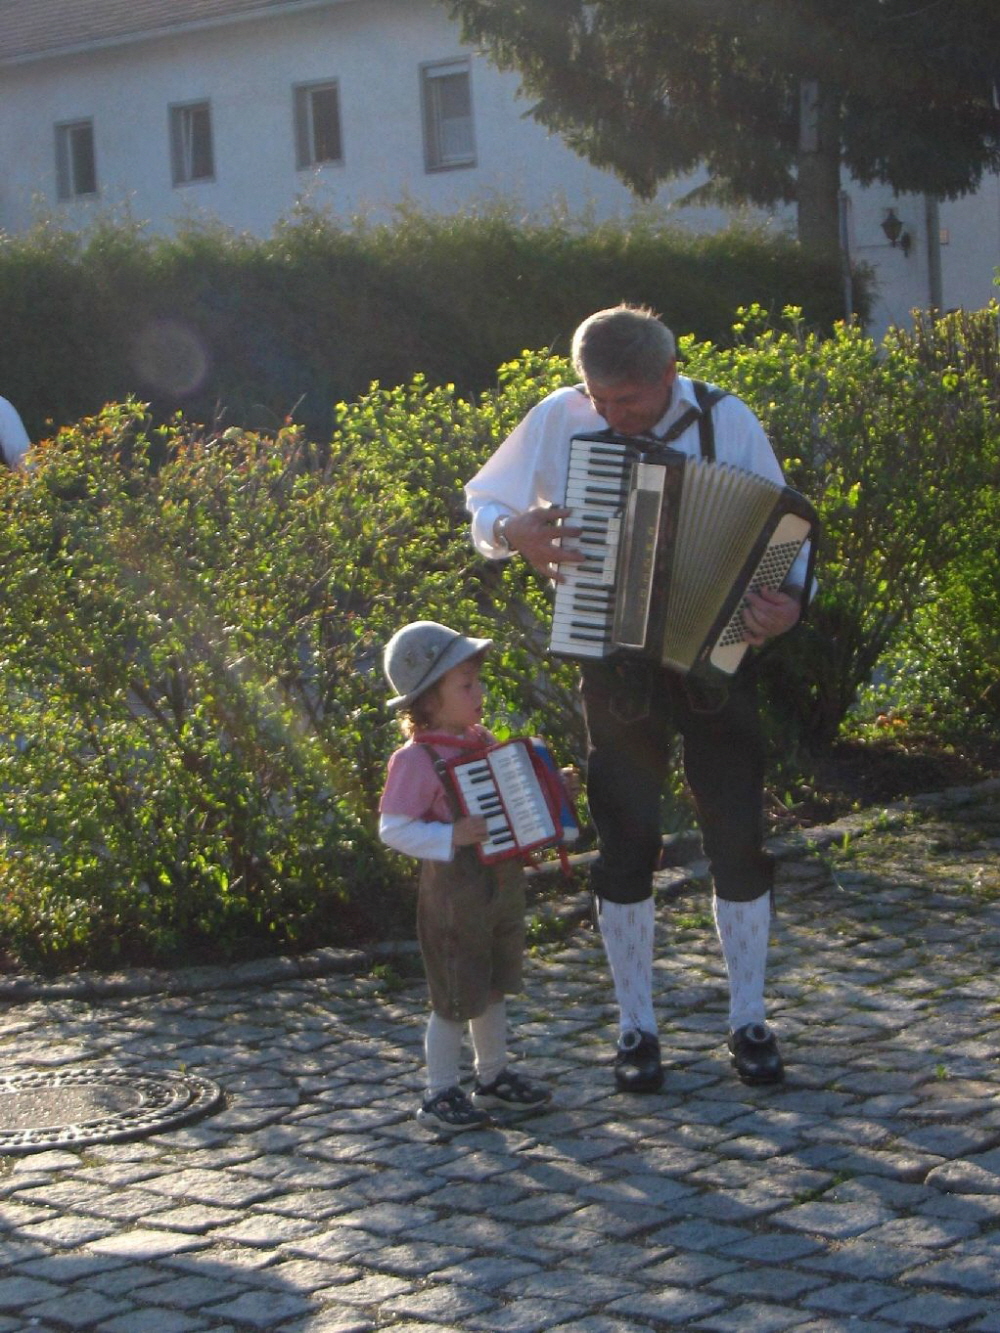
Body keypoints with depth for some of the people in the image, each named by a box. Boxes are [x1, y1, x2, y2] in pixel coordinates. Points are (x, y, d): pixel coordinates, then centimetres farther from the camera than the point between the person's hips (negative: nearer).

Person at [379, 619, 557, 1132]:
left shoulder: (480, 742, 6)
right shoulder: (416, 760, -19)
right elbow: (393, 828, -22)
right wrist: (450, 837, -31)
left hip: (503, 887, 8)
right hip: (455, 897, -8)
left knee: (493, 989, 20)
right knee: (454, 999, 1)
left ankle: (494, 1076, 34)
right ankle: (440, 1095, 14)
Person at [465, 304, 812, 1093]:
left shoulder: (726, 422, -8)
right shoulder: (560, 420, -6)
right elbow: (482, 506, 6)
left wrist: (788, 601, -26)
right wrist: (516, 533, -17)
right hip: (615, 665, 1)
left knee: (739, 836, 2)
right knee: (626, 844, 6)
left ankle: (750, 1023, 17)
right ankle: (636, 1029, 18)